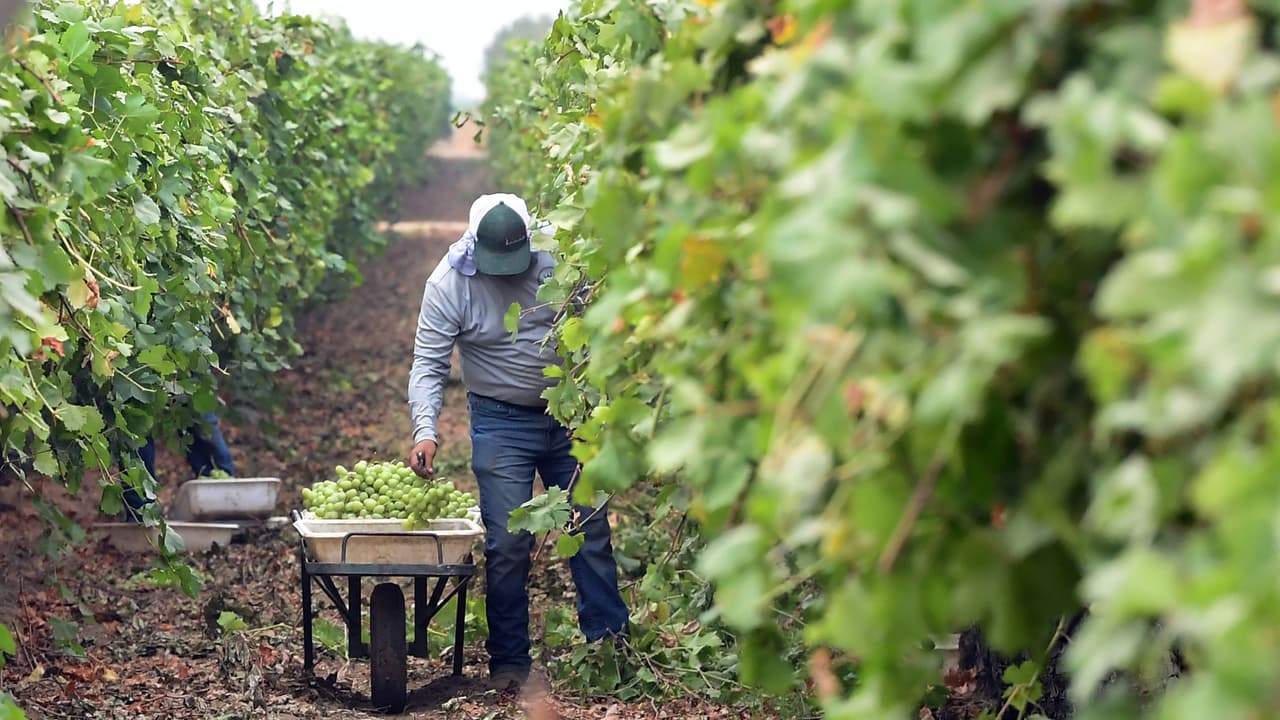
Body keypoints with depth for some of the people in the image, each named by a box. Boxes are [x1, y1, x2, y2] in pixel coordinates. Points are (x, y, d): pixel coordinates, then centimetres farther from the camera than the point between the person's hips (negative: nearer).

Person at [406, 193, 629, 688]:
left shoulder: (556, 262, -7)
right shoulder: (449, 284, -13)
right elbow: (428, 365, -14)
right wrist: (425, 432, -29)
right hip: (501, 422, -2)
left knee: (592, 531, 5)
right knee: (507, 543, -5)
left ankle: (610, 642, 15)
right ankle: (509, 661, 6)